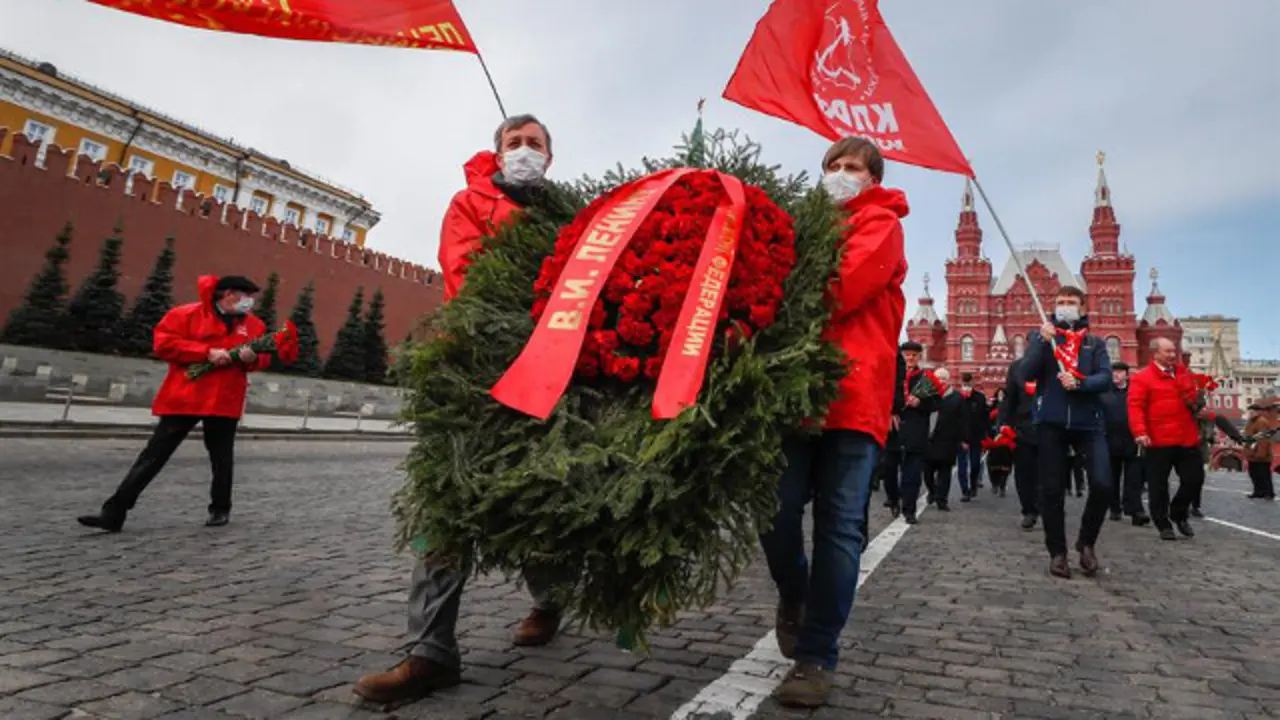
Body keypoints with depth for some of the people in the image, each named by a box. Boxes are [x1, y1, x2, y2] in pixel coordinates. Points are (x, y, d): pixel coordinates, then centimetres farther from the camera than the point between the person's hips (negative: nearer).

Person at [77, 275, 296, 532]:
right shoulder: (187, 314, -2)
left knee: (222, 459, 11)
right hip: (184, 398, -2)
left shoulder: (254, 325, 9)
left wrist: (252, 358, -12)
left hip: (225, 402, 3)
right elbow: (163, 343, -9)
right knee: (153, 455, 1)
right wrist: (207, 352, -17)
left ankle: (220, 509, 27)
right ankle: (113, 513, 5)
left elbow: (263, 358, 12)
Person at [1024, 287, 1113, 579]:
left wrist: (1079, 384, -19)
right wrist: (1043, 342, -16)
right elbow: (1028, 373, -5)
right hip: (1051, 422, -1)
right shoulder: (1040, 336, 9)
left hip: (1088, 422, 1)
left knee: (1103, 484, -13)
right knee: (1052, 490, 2)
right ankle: (1057, 552, 15)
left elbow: (1106, 378, -1)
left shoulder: (1095, 343, 13)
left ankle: (1086, 541, 12)